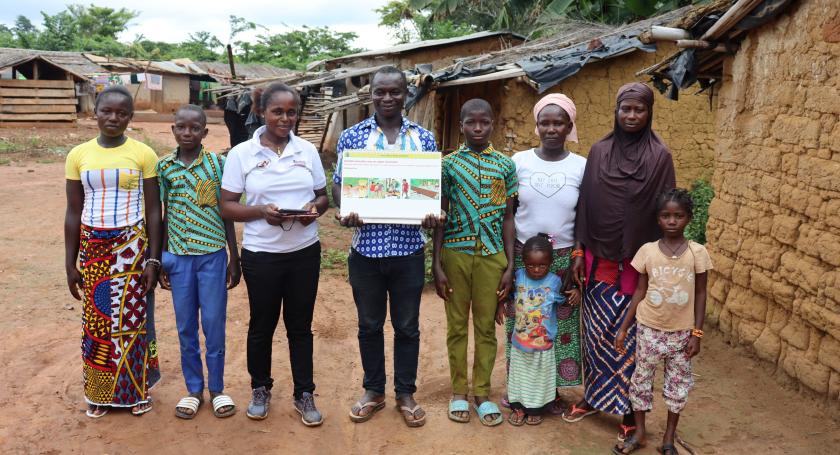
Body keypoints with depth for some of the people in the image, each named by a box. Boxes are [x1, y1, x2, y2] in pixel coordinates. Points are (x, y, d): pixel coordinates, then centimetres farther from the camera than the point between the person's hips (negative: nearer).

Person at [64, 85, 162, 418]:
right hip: (92, 247, 2)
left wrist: (153, 259, -5)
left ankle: (136, 389, 22)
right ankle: (100, 392, 24)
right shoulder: (78, 155, 2)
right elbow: (73, 213, 5)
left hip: (132, 247, -2)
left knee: (132, 319, 5)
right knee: (96, 320, 8)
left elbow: (154, 210, -2)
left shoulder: (143, 154, -4)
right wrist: (70, 263, 4)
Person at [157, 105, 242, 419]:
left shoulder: (218, 163, -2)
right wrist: (160, 260, 9)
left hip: (213, 254, -2)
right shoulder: (164, 167, 3)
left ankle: (217, 388, 22)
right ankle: (194, 389, 26)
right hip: (179, 257, 2)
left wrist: (234, 258, 2)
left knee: (214, 324, 5)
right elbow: (163, 215, 9)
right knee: (185, 326, 10)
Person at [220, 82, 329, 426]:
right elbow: (227, 206, -4)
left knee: (300, 325, 12)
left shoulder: (308, 151, 4)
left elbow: (323, 196, 10)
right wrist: (261, 211, -21)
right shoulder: (241, 154, -4)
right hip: (261, 254, -2)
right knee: (262, 325, 13)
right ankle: (260, 389, 33)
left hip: (305, 252, 2)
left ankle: (304, 394, 26)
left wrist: (315, 209, -13)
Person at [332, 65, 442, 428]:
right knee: (369, 325, 14)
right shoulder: (352, 136, 2)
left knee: (407, 326, 12)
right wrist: (344, 211, -17)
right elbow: (339, 184, 4)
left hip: (409, 248, 0)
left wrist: (434, 213, -15)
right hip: (366, 247, 0)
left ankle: (406, 394, 30)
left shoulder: (424, 138, 3)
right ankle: (373, 391, 33)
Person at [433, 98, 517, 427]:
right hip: (455, 252, -1)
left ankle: (482, 392, 22)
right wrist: (437, 265, -4)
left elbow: (508, 218, 6)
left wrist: (510, 266, 1)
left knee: (486, 326, 9)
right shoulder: (448, 164, 0)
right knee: (457, 324, 9)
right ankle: (458, 391, 23)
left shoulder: (506, 165, 4)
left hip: (492, 255, 1)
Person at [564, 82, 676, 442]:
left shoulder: (660, 156, -4)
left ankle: (629, 413, 18)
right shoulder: (598, 151, 4)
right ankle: (593, 397, 29)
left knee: (629, 335, 5)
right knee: (595, 331, 12)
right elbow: (585, 204, 6)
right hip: (599, 259, 3)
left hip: (637, 263, -3)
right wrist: (579, 253, 3)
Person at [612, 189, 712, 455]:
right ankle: (638, 433, 29)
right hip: (649, 329, 0)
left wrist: (697, 334, -5)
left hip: (681, 332, 0)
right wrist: (623, 327, 0)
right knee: (641, 380, 11)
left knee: (678, 385, 11)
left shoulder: (697, 252, -9)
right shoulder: (647, 251, -8)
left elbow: (700, 294, -2)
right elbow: (640, 292, 0)